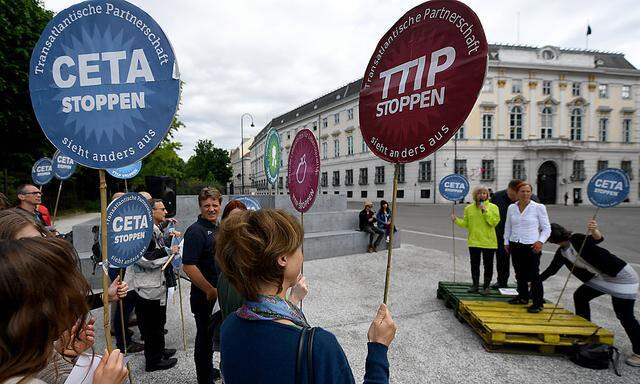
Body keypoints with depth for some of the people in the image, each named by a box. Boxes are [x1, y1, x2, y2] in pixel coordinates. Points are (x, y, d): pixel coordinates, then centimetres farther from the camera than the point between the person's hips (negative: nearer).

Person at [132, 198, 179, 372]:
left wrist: (170, 249, 11)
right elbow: (145, 258, -29)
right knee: (153, 324, 4)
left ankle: (158, 350, 38)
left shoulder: (155, 230, 13)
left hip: (157, 284, 10)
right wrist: (168, 251, -22)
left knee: (157, 322, 23)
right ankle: (153, 361, 19)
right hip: (149, 287, -10)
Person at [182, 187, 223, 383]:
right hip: (204, 296, -8)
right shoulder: (196, 231, -19)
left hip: (219, 294, 8)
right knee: (204, 336, 8)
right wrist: (210, 291, -21)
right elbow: (188, 266, -26)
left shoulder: (217, 228, 7)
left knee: (211, 334, 22)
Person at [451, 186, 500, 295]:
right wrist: (456, 220, -10)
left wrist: (485, 211, -19)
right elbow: (466, 223, 6)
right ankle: (475, 285, 23)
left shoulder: (493, 207, -2)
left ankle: (486, 286, 18)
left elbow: (494, 222, -14)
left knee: (488, 265, 5)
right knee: (474, 264, 11)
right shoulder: (469, 208, 6)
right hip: (474, 241, 3)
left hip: (488, 242, -3)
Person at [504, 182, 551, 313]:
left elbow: (546, 228, -2)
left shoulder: (539, 207, -5)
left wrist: (540, 241, -16)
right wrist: (506, 242, 16)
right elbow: (508, 226, 17)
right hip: (515, 245, 5)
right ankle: (523, 297, 30)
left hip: (531, 246, -4)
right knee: (520, 274, 14)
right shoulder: (511, 207, 7)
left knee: (533, 275, -3)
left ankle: (538, 302, 8)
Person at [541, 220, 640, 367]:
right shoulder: (561, 252, 3)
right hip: (600, 278, 9)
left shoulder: (577, 239, -20)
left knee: (624, 315, -7)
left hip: (621, 276, -9)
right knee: (580, 296, 7)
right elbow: (552, 269, 13)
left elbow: (598, 239, -38)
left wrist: (595, 231, -60)